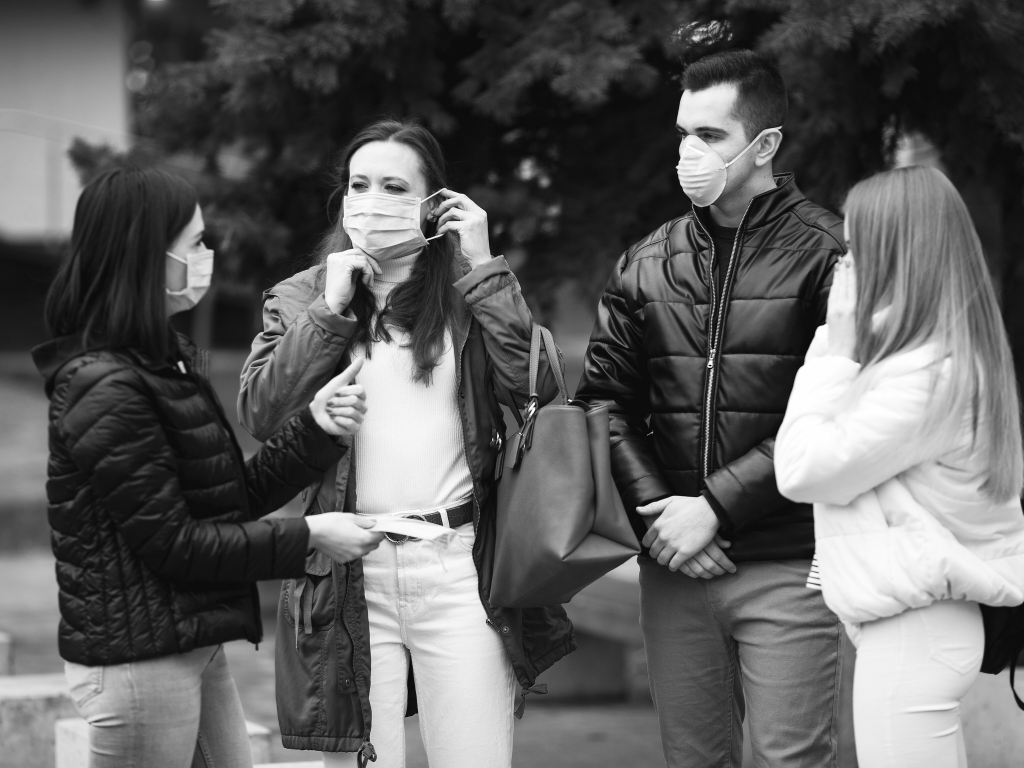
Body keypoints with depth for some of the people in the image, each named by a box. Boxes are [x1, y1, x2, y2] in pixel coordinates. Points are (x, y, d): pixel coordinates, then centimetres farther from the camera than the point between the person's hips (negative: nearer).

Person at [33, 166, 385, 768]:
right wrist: (308, 537, -14)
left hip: (195, 646, 9)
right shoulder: (105, 390, -19)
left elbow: (238, 494, 10)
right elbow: (171, 542, -19)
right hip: (138, 662, -9)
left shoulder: (171, 363, 10)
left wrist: (318, 428, -4)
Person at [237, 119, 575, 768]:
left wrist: (482, 266, -6)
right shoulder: (299, 299, 10)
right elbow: (260, 414, -3)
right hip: (347, 576, 1)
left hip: (458, 568, -1)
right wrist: (331, 309, -5)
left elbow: (537, 385, -7)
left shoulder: (469, 291, 8)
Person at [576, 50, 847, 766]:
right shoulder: (647, 263, 10)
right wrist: (652, 510, -6)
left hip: (786, 570, -5)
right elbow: (607, 399, 9)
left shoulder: (823, 252, -6)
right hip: (673, 568, 5)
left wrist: (713, 507, -15)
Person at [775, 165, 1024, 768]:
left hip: (911, 631, -10)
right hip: (923, 619, 10)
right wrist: (846, 349, 4)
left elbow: (801, 470, -15)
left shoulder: (923, 376, -20)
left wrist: (835, 349, -10)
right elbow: (846, 451, 13)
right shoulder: (953, 354, 10)